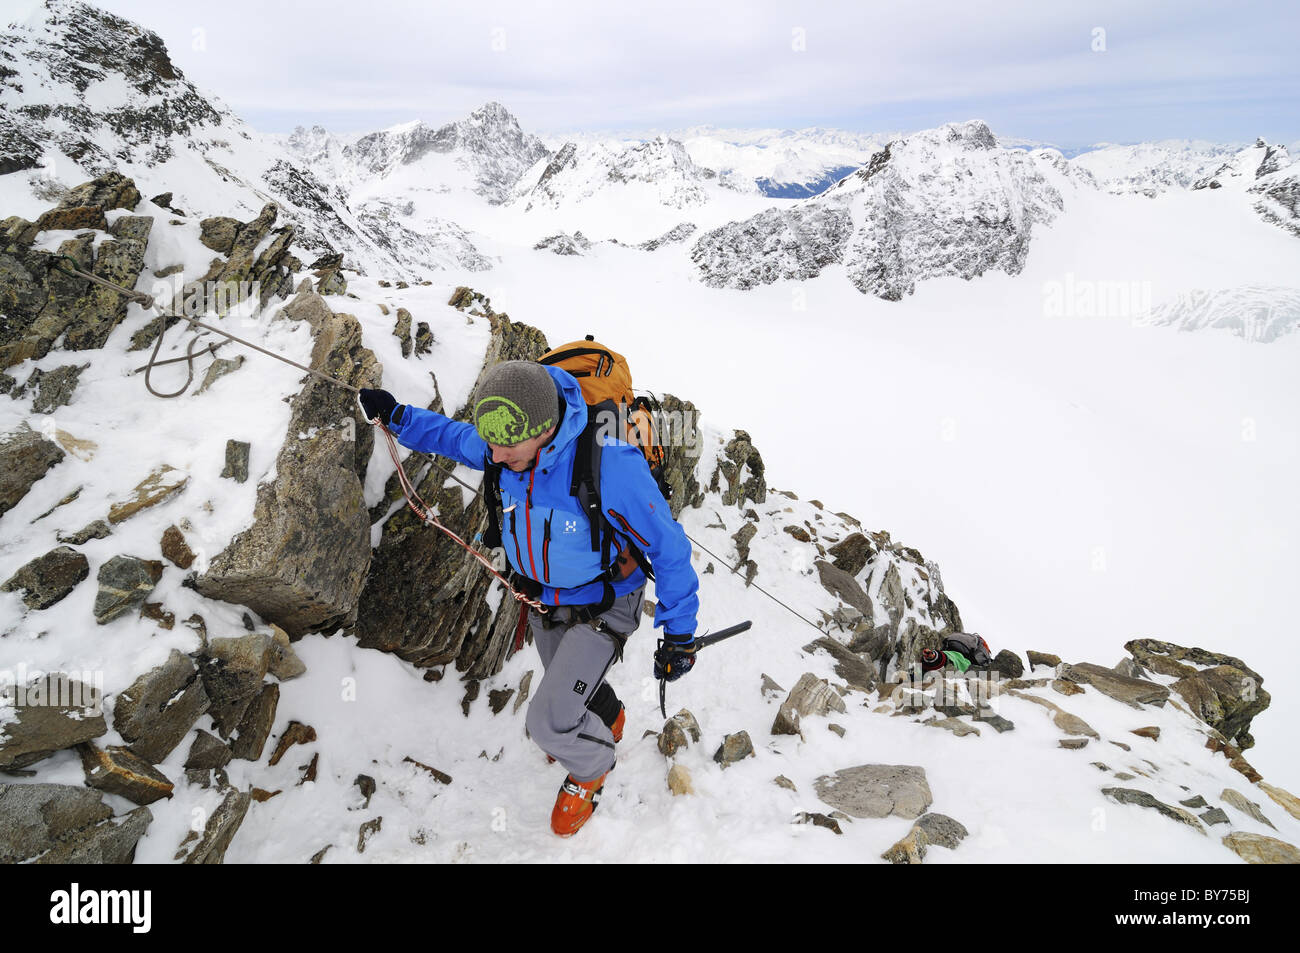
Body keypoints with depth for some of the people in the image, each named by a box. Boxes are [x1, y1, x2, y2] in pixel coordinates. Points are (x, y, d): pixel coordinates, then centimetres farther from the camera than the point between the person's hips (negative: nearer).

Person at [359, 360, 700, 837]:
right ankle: (608, 720, 64)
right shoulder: (508, 448, -21)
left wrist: (679, 636, -19)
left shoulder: (612, 466, -39)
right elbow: (455, 436, 6)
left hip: (601, 609, -6)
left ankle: (590, 769, 27)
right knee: (571, 684, 27)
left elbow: (669, 549, -25)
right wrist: (397, 417, -7)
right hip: (541, 600, 6)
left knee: (549, 722, -9)